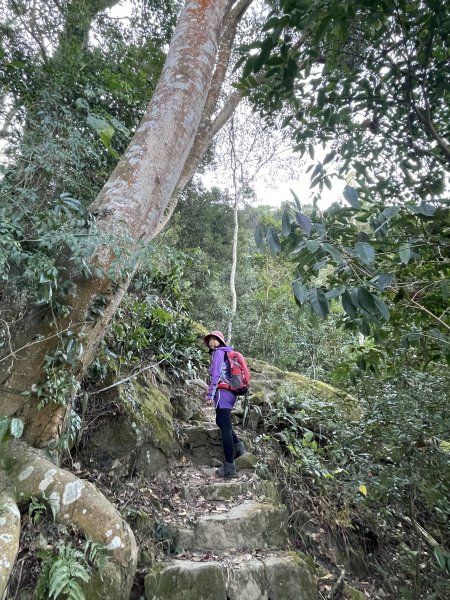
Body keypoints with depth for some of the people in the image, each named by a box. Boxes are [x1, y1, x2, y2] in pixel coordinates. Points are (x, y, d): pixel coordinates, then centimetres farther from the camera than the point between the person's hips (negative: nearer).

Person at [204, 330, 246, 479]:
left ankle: (229, 468, -2)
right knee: (220, 422, 26)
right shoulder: (226, 353, 20)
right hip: (230, 392, 9)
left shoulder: (219, 352, -6)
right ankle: (239, 446, 20)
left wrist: (210, 394, -19)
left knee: (225, 428, -6)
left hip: (223, 393, -9)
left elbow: (216, 375, -17)